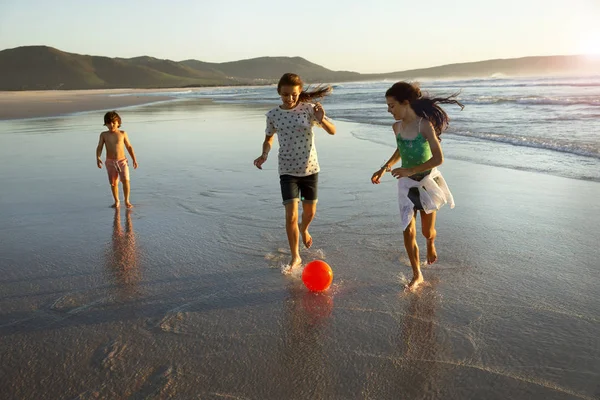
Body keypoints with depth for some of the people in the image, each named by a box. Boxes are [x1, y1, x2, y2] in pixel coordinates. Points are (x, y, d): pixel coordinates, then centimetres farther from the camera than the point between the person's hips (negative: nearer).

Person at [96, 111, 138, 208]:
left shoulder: (122, 133, 1)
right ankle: (116, 201, 23)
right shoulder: (104, 134, 1)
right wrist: (98, 158, -20)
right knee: (113, 183, 5)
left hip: (122, 161, -1)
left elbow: (129, 147, 7)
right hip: (110, 162, 1)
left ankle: (127, 201, -2)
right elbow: (99, 148, -2)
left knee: (125, 180, -16)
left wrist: (134, 159, 2)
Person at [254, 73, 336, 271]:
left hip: (310, 168, 1)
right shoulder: (273, 115, -5)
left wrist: (322, 120, -34)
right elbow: (268, 139, 10)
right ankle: (295, 257, 7)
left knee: (310, 211, 14)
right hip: (288, 170, -1)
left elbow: (333, 131, -13)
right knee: (291, 215, -10)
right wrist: (264, 155, -10)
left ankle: (303, 229, 51)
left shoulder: (309, 108, -9)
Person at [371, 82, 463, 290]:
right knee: (408, 231, -2)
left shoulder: (424, 125, -21)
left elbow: (438, 159, -24)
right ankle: (417, 275, 14)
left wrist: (410, 170, -30)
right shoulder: (397, 127, -3)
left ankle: (431, 245, 48)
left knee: (427, 231, 10)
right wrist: (384, 168, 8)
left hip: (427, 181, -4)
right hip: (407, 184, 4)